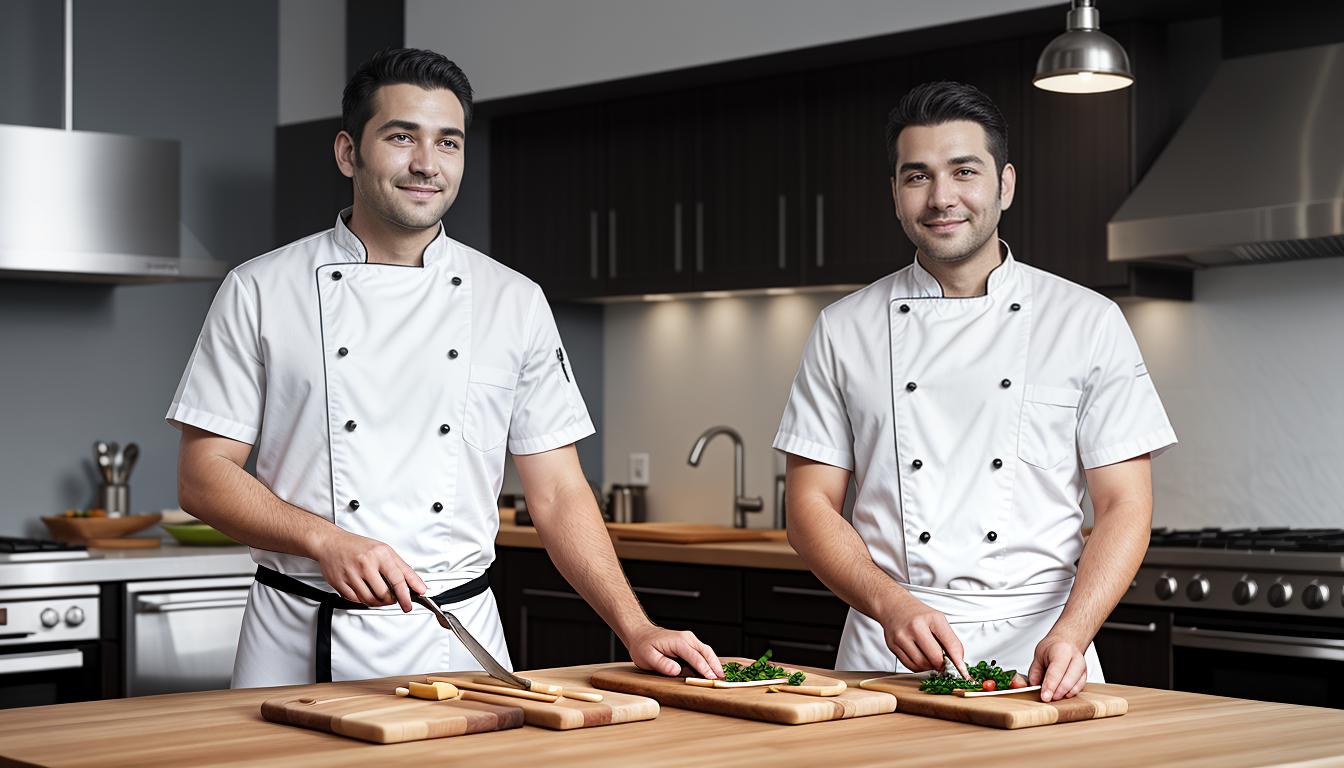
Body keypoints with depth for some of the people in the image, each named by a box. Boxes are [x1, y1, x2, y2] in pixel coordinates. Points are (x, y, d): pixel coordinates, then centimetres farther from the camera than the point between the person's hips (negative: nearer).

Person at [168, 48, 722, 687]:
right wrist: (328, 542, -18)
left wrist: (636, 630, -6)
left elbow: (558, 495, 6)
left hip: (459, 638, 2)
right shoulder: (259, 293, 0)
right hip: (302, 644, -1)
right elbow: (204, 475, -2)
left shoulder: (515, 304, 6)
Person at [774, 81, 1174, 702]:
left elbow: (1123, 508, 3)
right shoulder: (845, 331, 9)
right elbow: (811, 507, 7)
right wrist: (893, 607, -10)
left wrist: (1068, 635, -14)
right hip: (886, 658, 1)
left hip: (1037, 654, 0)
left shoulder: (1088, 322, 6)